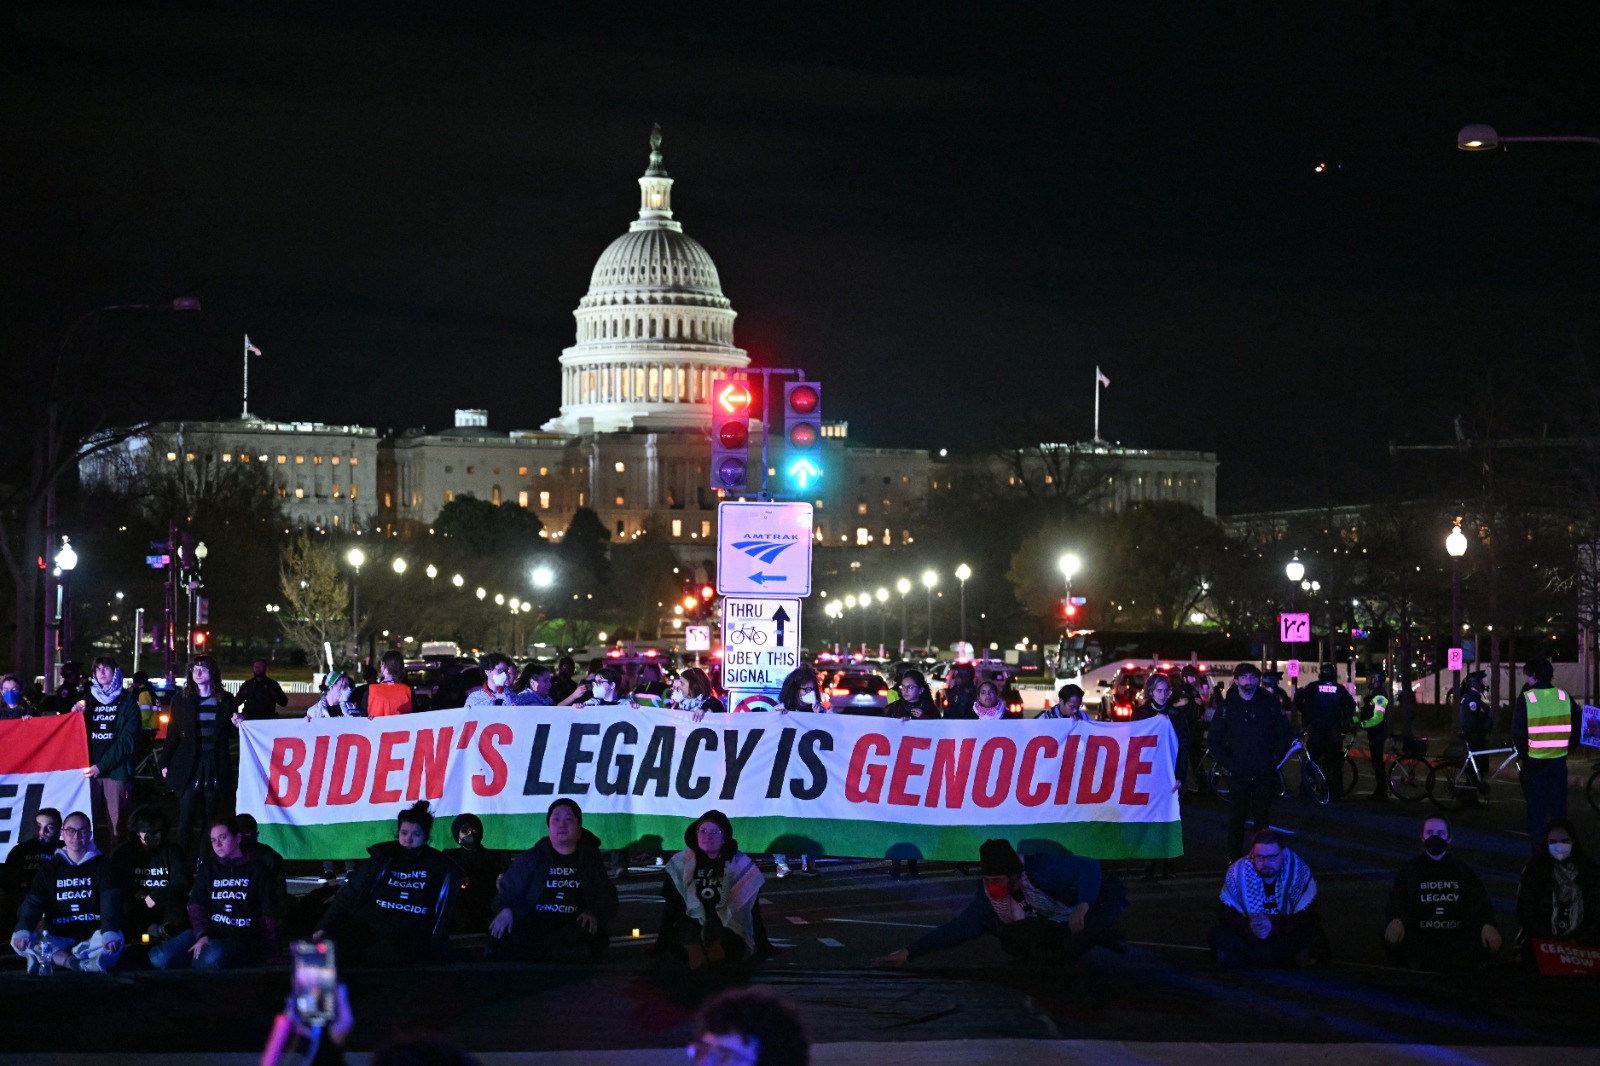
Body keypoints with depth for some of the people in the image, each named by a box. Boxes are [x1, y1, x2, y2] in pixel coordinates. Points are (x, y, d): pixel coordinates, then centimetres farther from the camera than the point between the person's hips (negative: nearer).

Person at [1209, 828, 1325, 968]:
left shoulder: (1300, 871, -17)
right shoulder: (1238, 872, -13)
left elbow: (1308, 916, -21)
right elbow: (1225, 913, -12)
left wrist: (1274, 925, -37)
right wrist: (1248, 926, -34)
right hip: (1249, 938, 1)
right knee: (1218, 936, -26)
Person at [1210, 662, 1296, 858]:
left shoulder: (1270, 703, 1)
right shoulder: (1228, 706, 2)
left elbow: (1286, 735, 8)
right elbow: (1215, 740, 8)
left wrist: (1275, 760, 0)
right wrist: (1226, 763, -1)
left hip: (1265, 774, 0)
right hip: (1238, 774, 0)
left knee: (1262, 819, 5)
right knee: (1236, 819, 3)